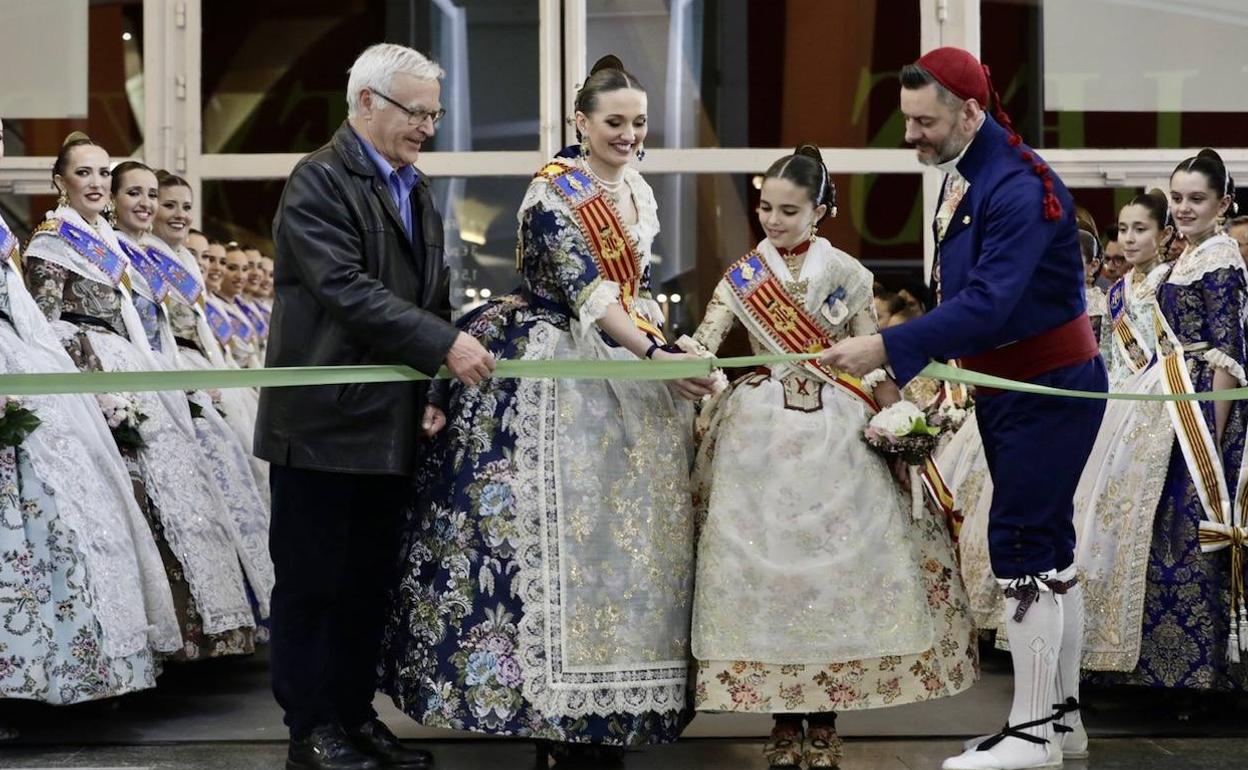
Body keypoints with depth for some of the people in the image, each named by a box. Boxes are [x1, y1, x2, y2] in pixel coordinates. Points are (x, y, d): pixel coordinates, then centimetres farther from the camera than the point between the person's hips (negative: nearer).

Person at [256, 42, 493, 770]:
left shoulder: (416, 188, 15)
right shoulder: (320, 180, -10)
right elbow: (346, 289, -20)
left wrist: (433, 388, 7)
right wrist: (445, 345, -22)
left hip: (392, 423, 8)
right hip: (325, 421, -8)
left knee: (372, 580, 12)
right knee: (314, 580, 2)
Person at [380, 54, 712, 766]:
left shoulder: (639, 193, 12)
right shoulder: (554, 191, -11)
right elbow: (583, 289, -22)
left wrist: (661, 348, 12)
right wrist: (654, 354, -31)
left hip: (627, 364, 8)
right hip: (561, 379, -8)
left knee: (630, 528, 6)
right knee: (563, 526, -7)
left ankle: (613, 701, 12)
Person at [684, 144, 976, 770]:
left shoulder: (846, 274, 3)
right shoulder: (742, 277, 4)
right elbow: (703, 342, -8)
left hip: (835, 434, 0)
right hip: (762, 432, 0)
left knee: (835, 563, -1)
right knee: (763, 564, -1)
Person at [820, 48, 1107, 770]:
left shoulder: (1019, 188, -24)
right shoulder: (963, 172, 6)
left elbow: (987, 303, -32)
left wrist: (888, 349, -34)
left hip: (1050, 387, -10)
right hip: (1006, 383, 10)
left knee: (1022, 549, -8)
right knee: (1049, 546, 14)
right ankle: (1061, 712, 24)